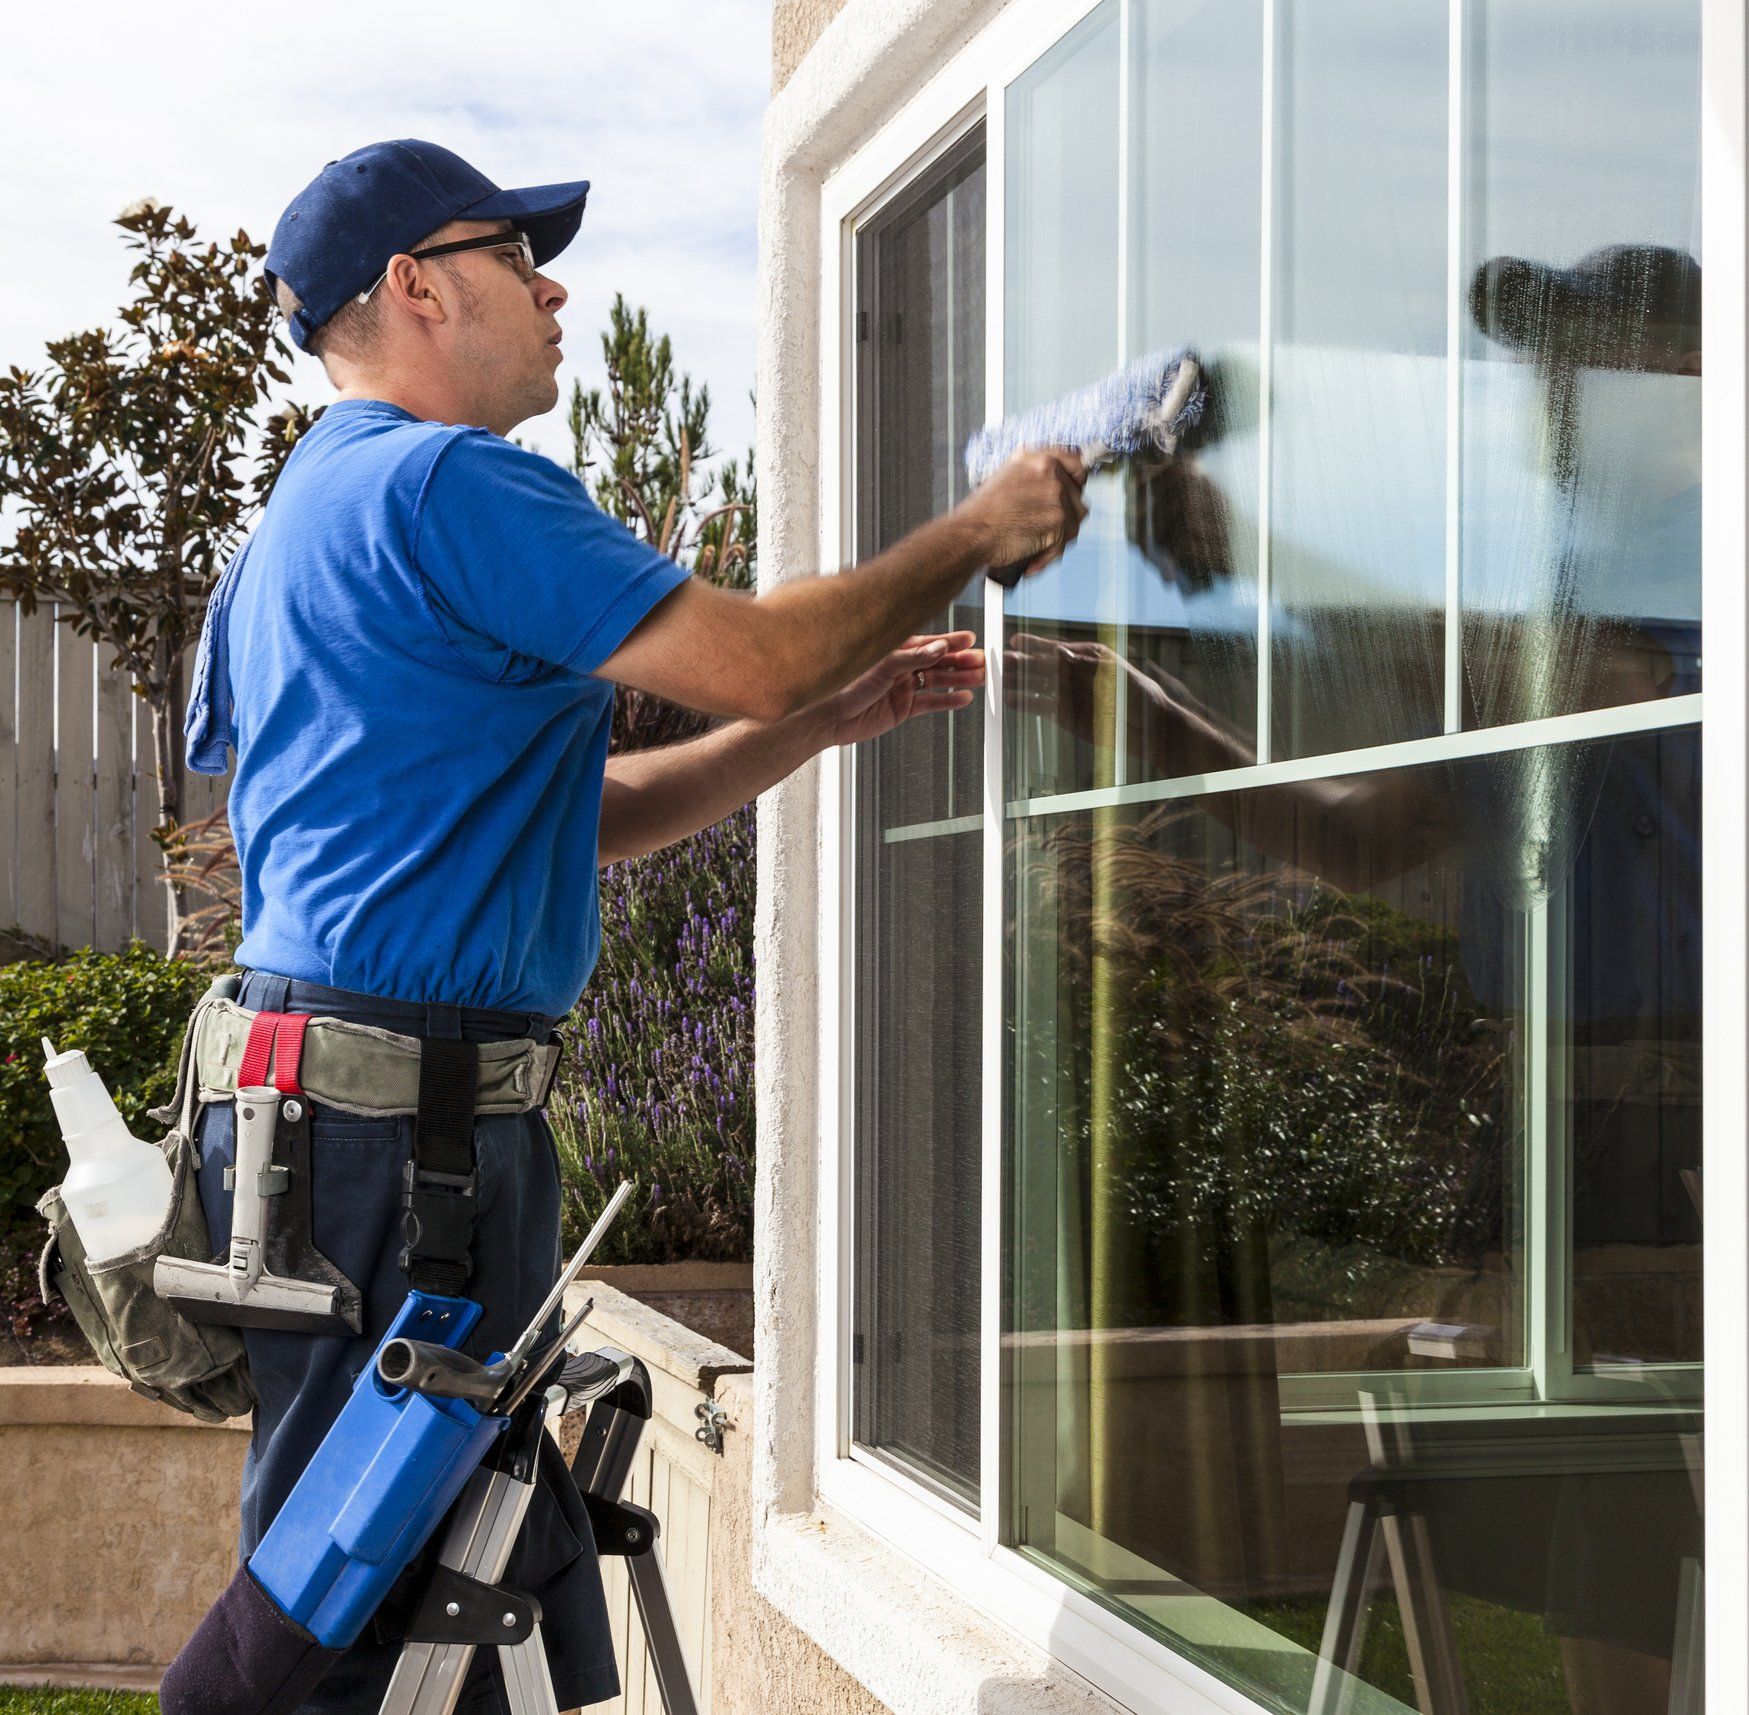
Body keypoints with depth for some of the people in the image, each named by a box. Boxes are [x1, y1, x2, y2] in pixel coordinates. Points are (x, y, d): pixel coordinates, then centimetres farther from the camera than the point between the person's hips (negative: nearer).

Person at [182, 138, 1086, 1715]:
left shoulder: (319, 504, 23)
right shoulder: (444, 480, -11)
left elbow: (581, 818, 23)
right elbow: (749, 653, -13)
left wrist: (829, 717, 18)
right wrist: (974, 536, 3)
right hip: (400, 1106, -10)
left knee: (498, 1571, 12)